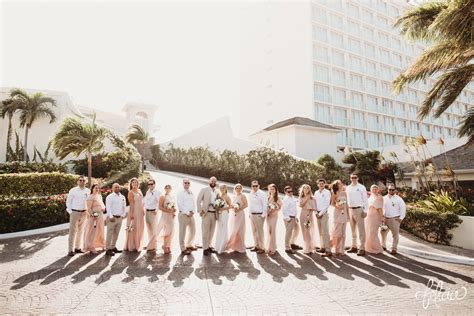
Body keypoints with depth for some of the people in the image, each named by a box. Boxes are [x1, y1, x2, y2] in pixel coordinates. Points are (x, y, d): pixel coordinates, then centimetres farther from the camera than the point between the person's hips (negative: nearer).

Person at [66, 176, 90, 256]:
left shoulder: (88, 191, 3)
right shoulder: (73, 190, -4)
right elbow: (68, 202, -1)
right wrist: (70, 212, -6)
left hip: (84, 213, 3)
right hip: (74, 212, -3)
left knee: (80, 231, 12)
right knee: (72, 231, -2)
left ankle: (77, 247, 24)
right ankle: (71, 250, 4)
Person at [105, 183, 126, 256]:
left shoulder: (122, 197, 12)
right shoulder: (110, 197, -6)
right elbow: (108, 207, -12)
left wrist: (123, 215, 11)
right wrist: (111, 216, -17)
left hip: (119, 217, 6)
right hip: (112, 218, -6)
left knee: (116, 234, 13)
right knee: (110, 234, -3)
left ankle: (113, 247, 23)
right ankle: (108, 249, 2)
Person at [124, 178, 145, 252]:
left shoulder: (139, 190, 13)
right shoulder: (131, 192, -8)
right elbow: (131, 204, -14)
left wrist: (143, 210, 13)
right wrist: (132, 213, -19)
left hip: (140, 212, 7)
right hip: (134, 211, -7)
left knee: (140, 229, 11)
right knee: (133, 229, -2)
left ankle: (137, 245, 21)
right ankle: (131, 246, 6)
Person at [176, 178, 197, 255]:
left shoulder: (191, 193, 13)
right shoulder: (180, 193, -5)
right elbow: (180, 206, -10)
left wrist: (192, 212, -2)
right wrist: (187, 213, -13)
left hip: (191, 215, 7)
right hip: (183, 214, -7)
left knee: (193, 231, 14)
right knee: (183, 232, -2)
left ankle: (189, 245, 32)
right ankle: (183, 249, 7)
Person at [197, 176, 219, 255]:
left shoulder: (217, 192, 12)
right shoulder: (204, 190, 0)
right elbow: (198, 201, -2)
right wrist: (200, 211, -9)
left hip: (214, 214, 5)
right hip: (206, 213, -4)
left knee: (211, 231, 8)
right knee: (205, 231, -3)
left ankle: (208, 246, 21)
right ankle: (205, 248, 5)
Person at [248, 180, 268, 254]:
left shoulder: (262, 194, -10)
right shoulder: (250, 194, 13)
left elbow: (265, 204, -13)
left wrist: (263, 214, -15)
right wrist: (250, 213, 15)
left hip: (259, 215, -8)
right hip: (252, 215, 8)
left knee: (260, 231, -6)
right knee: (254, 231, 13)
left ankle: (261, 247, 1)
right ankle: (256, 246, 23)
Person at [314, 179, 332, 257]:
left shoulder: (327, 192, -3)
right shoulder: (316, 192, 13)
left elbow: (327, 204, -9)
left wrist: (321, 213, -11)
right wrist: (316, 212, 2)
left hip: (324, 213, -6)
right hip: (318, 213, 6)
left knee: (325, 232, -10)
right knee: (320, 232, 9)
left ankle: (328, 250, -10)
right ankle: (323, 247, 17)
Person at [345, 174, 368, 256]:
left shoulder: (361, 187, -4)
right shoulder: (347, 188, 10)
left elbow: (365, 199, -5)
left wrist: (365, 211, -11)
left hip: (359, 209, -5)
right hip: (350, 209, 5)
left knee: (361, 229, -5)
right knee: (353, 229, 13)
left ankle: (362, 248, -1)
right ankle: (354, 246, 24)